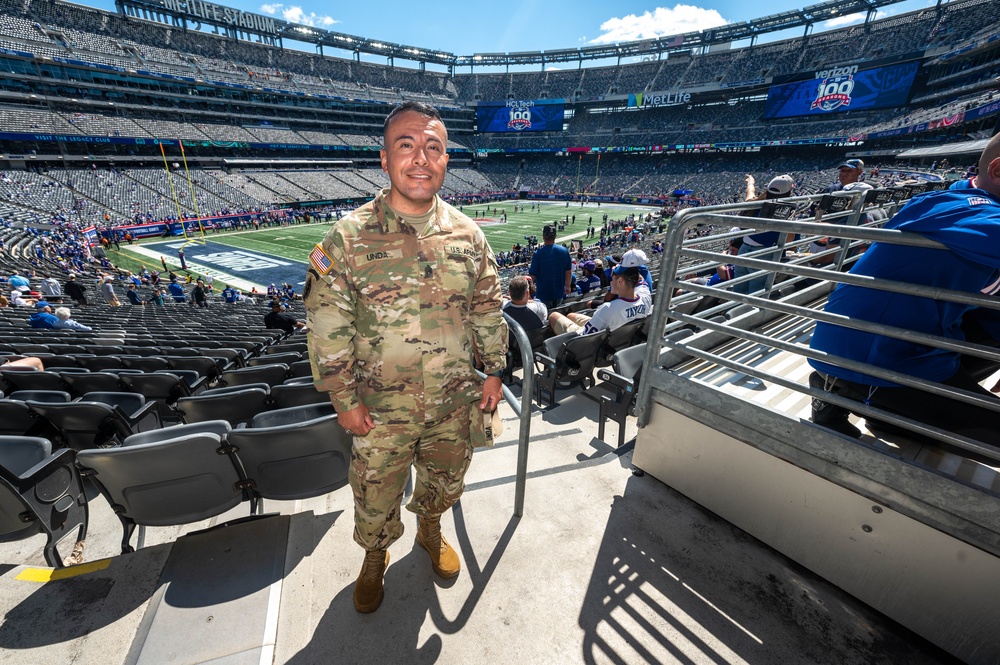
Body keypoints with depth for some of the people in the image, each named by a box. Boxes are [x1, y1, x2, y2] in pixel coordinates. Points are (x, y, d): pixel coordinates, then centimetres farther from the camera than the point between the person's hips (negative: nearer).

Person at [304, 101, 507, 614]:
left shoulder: (468, 235, -3)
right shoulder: (349, 237, -13)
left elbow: (488, 310, 5)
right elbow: (326, 326, -9)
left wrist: (493, 371, 4)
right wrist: (344, 399, -8)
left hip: (455, 402, 3)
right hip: (381, 410, -2)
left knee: (444, 482, 26)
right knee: (375, 499, 20)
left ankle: (430, 532, 59)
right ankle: (374, 559, 53)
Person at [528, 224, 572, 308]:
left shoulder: (538, 253, -20)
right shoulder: (564, 251, -7)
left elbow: (533, 276, -15)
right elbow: (569, 272, 2)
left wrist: (529, 268, 8)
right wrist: (568, 286, 18)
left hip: (544, 293, -3)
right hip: (560, 292, 3)